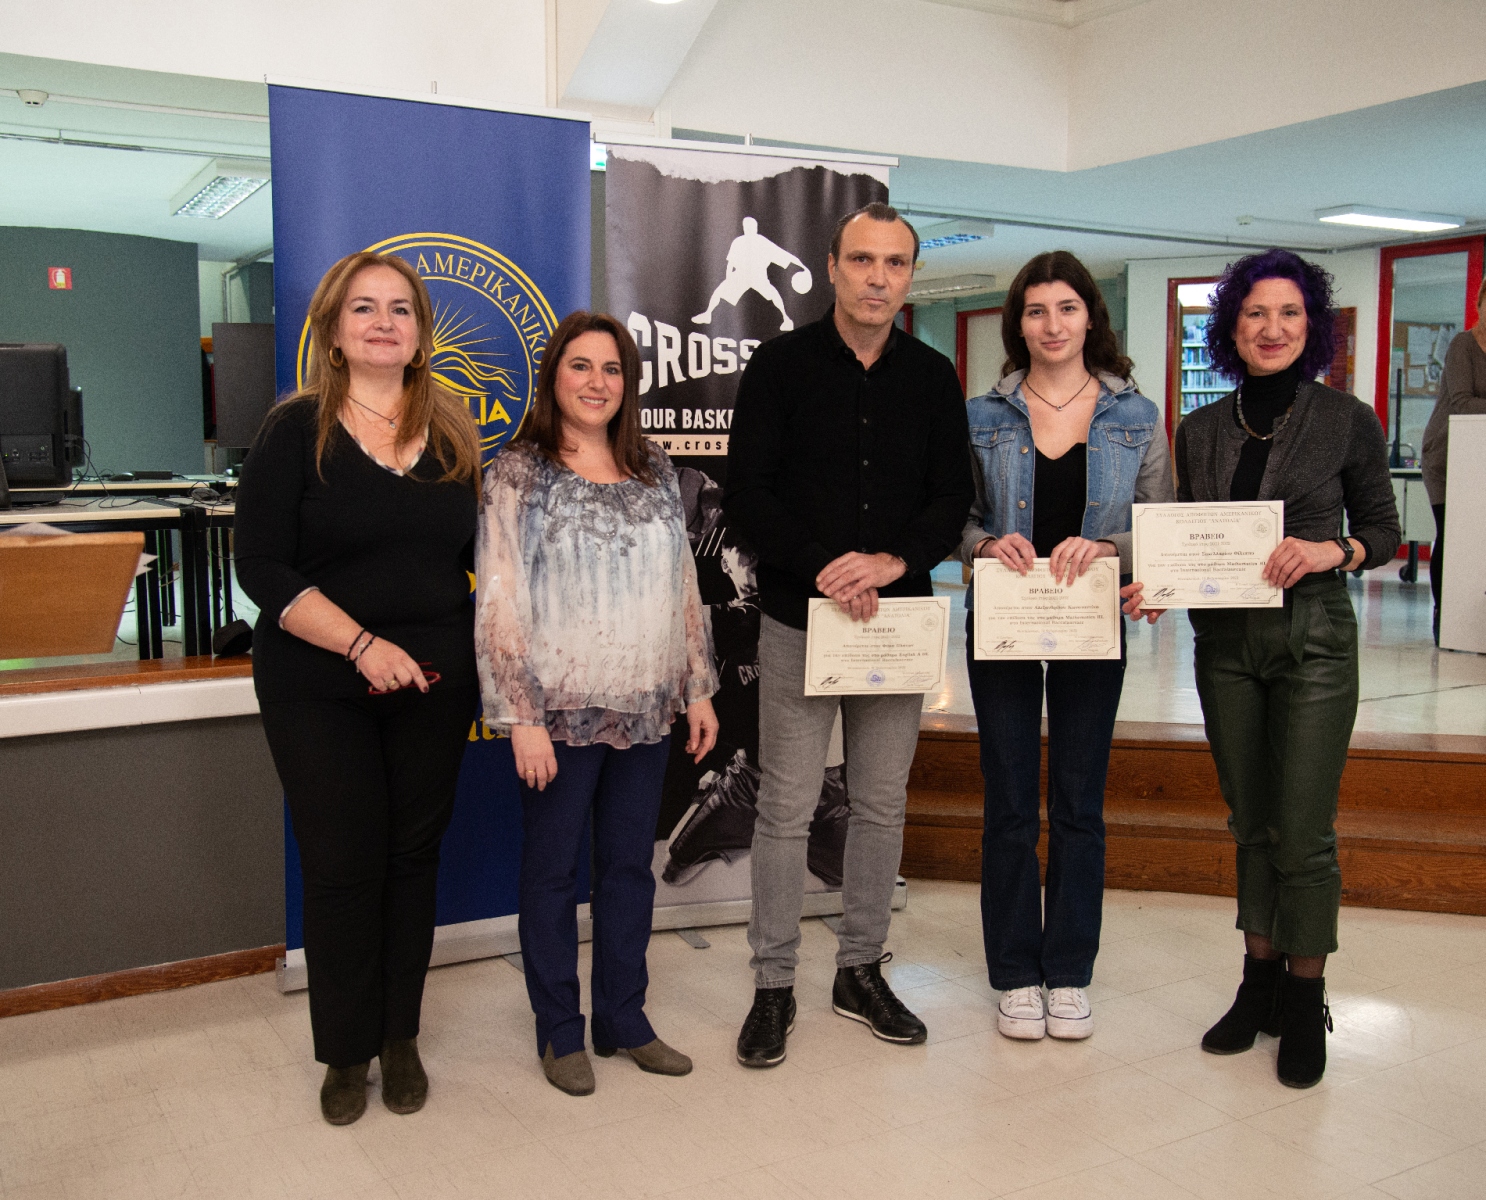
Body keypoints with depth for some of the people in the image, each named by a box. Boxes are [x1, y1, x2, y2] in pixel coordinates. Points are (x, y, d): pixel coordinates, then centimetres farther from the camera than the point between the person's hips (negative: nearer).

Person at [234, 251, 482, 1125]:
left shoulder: (453, 433, 6)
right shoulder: (297, 431, -5)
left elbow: (481, 550, 13)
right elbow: (264, 567, -11)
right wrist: (361, 643, -20)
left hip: (436, 684, 3)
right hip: (319, 691, -3)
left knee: (413, 854, 11)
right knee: (343, 864, 4)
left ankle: (401, 1037, 28)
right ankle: (348, 1052, 23)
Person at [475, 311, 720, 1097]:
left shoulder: (655, 472, 10)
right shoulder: (518, 474, -5)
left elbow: (684, 587, 13)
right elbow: (499, 603, -9)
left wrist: (699, 687, 10)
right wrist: (520, 716, -14)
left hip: (645, 709, 5)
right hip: (560, 709, -4)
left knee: (631, 865, 13)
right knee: (554, 871, 8)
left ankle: (624, 1019, 28)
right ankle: (560, 1032, 23)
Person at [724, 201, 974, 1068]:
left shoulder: (933, 377, 8)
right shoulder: (781, 365, -1)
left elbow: (954, 497, 5)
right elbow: (747, 492, -5)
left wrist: (895, 560, -14)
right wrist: (822, 568, -17)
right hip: (799, 617, -3)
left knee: (883, 805, 10)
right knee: (787, 808, 1)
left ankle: (862, 970, 26)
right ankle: (774, 986, 14)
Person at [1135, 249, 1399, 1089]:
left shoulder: (1347, 421, -3)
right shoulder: (1200, 431, 7)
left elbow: (1384, 531, 3)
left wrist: (1329, 551, -17)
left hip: (1313, 640, -3)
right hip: (1225, 643, 4)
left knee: (1303, 832, -1)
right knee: (1252, 824, 13)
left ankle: (1306, 1000, 17)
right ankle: (1260, 981, 28)